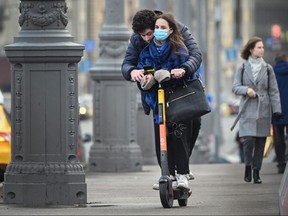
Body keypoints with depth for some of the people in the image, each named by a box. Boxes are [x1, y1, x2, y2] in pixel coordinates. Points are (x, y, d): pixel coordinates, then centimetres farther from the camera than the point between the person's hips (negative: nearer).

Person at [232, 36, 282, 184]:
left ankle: (256, 171, 11)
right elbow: (235, 87, 3)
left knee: (260, 142, 2)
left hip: (263, 110, 2)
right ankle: (248, 166, 9)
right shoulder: (242, 69, 4)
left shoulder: (267, 68, 6)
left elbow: (273, 91, 6)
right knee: (249, 140, -12)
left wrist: (277, 110, -1)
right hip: (248, 109, -2)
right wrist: (246, 90, -18)